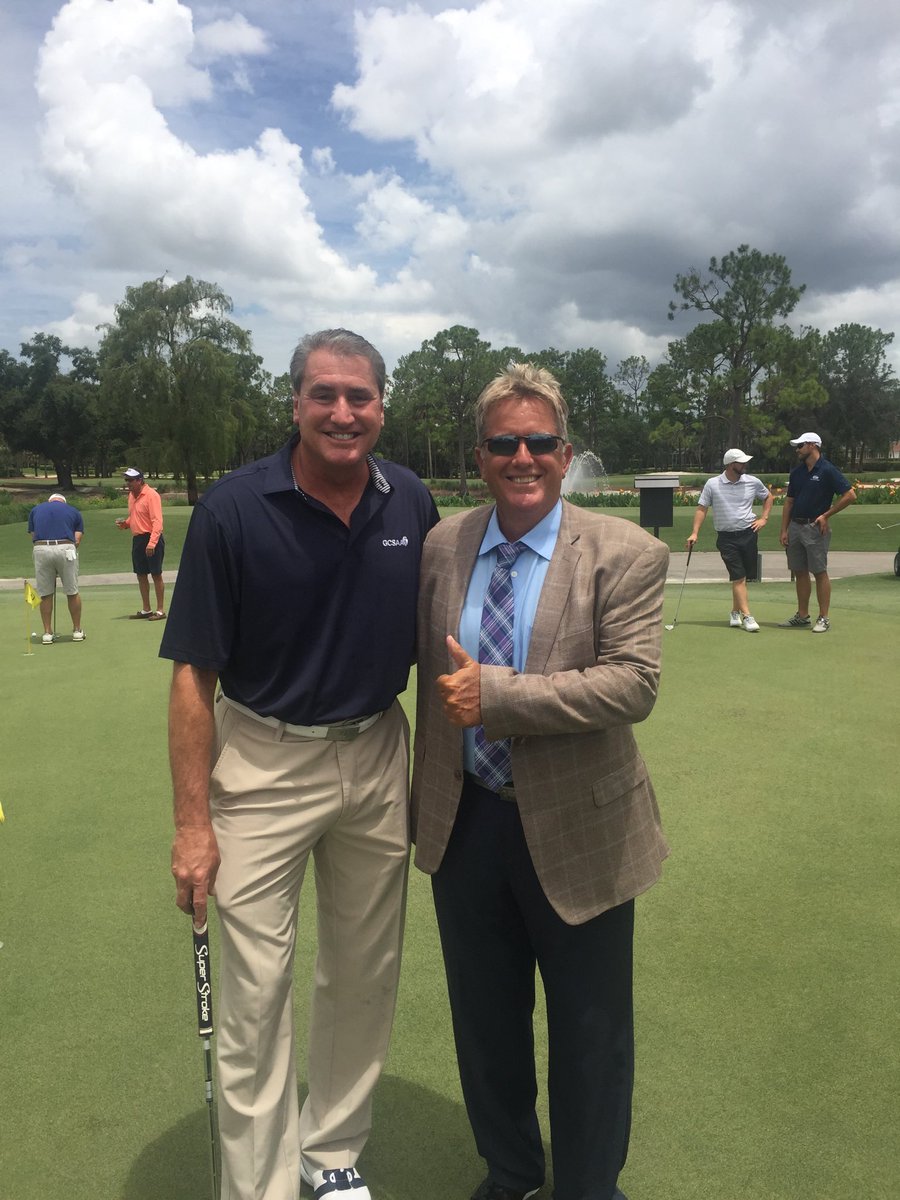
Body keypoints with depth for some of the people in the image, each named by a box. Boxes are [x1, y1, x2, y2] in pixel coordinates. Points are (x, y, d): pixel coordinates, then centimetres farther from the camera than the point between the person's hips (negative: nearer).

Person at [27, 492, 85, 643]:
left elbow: (33, 535, 16)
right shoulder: (74, 511, 20)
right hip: (65, 548, -1)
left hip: (41, 550, 1)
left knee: (45, 594, 10)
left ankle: (47, 633, 15)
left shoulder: (35, 510, 23)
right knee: (72, 592, 11)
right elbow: (77, 540, 9)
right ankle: (77, 631, 20)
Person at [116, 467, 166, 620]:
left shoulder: (151, 495, -13)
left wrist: (151, 543, -27)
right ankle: (146, 610, 21)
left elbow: (157, 521, -19)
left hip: (150, 539, -9)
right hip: (137, 539, 9)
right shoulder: (132, 495, 13)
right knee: (141, 575, 12)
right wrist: (125, 523, 3)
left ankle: (160, 611, 4)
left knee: (156, 575, -3)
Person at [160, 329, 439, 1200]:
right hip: (262, 764, -3)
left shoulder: (412, 505, -4)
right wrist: (191, 823, -13)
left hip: (378, 758, 4)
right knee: (256, 991, 5)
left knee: (363, 977, 18)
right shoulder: (233, 508, -14)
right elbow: (194, 675, -12)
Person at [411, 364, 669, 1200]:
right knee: (484, 1020, 22)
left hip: (575, 830, -3)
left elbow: (633, 683, -22)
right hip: (465, 823, 4)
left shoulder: (624, 555, -12)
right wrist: (425, 797, 10)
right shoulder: (442, 545, 0)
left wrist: (495, 694, -25)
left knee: (589, 1035, 16)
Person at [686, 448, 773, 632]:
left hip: (748, 534, 3)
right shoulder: (712, 484, -3)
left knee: (743, 577, 7)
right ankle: (746, 616, -10)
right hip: (726, 537, -3)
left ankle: (735, 612, 23)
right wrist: (694, 533, -8)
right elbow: (702, 509, 0)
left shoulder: (753, 482, 4)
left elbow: (768, 497, 21)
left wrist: (763, 518, 10)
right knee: (738, 578, -9)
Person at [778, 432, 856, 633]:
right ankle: (802, 615, 19)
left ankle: (824, 618, 2)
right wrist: (784, 530, 8)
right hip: (795, 527, 7)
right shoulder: (797, 472, 11)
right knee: (799, 572, 10)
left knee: (820, 572, -3)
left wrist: (826, 515, -11)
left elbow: (850, 495, -11)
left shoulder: (827, 470, -9)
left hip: (815, 528, -7)